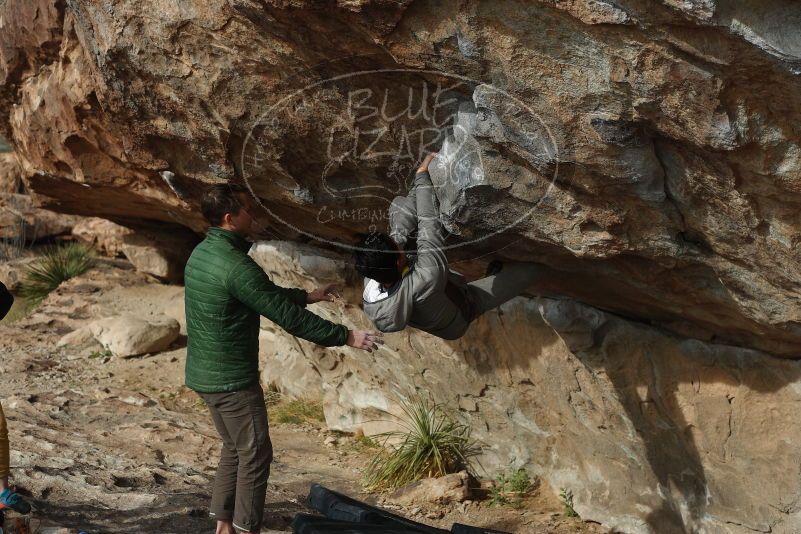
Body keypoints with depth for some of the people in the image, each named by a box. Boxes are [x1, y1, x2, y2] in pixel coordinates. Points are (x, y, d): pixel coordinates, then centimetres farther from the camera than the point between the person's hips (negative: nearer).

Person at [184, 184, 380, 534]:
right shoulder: (235, 265, -24)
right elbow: (287, 316, -22)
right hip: (232, 378, -9)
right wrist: (346, 336, -16)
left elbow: (266, 294, 19)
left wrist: (308, 295, 24)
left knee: (234, 448, 19)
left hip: (204, 373, 10)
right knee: (255, 453, 2)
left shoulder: (201, 253, 6)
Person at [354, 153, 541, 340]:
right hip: (457, 324, -4)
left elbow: (399, 232, -23)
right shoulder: (426, 279, -51)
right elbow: (429, 223, -40)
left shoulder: (370, 283, -33)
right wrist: (422, 175, -28)